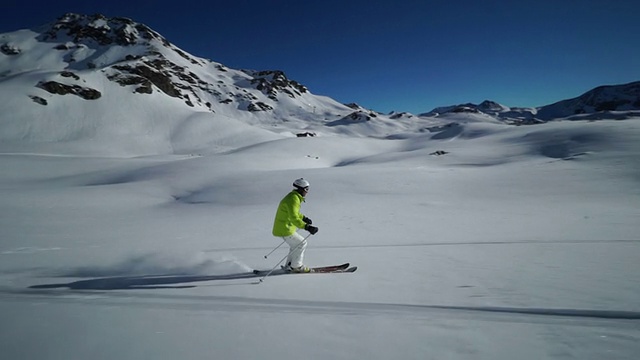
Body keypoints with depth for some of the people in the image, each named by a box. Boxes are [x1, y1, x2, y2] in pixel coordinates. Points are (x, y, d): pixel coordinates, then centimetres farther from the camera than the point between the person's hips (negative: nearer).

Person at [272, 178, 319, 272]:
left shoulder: (294, 197, 10)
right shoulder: (293, 199, -23)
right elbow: (294, 218, -33)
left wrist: (304, 218, 36)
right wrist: (307, 227, -39)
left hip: (284, 227, 10)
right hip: (284, 230, -10)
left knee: (295, 245, 22)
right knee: (302, 243, 0)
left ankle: (289, 266, 28)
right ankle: (296, 266, 10)